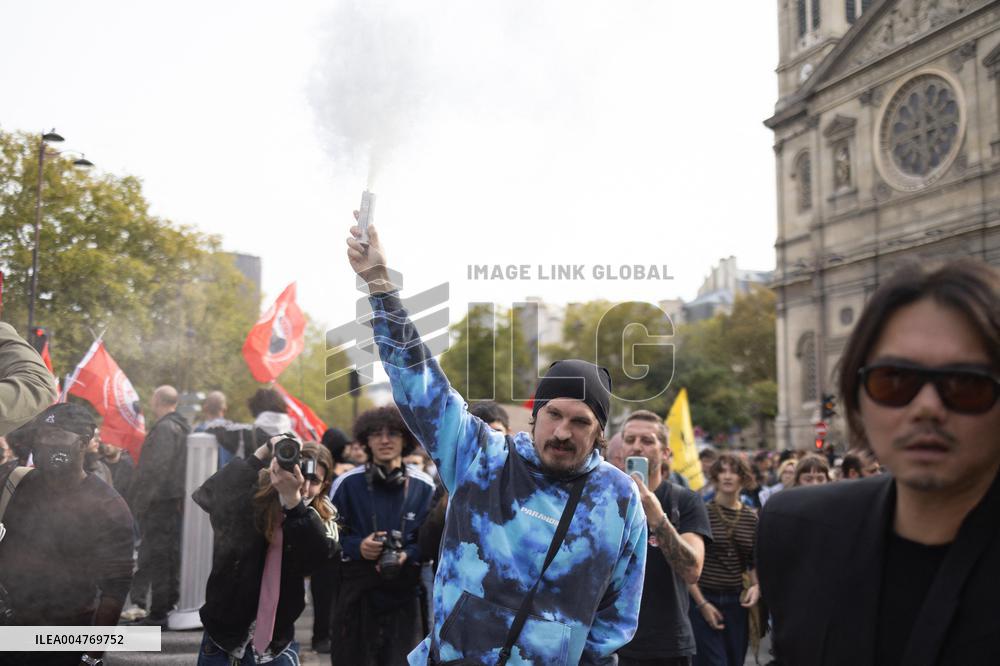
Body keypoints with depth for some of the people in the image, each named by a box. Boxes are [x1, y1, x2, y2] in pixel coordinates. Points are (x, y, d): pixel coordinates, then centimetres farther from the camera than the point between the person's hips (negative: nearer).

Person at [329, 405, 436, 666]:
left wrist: (407, 555, -12)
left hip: (405, 595, 0)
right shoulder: (346, 483, 1)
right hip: (356, 594, 0)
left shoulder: (424, 487, 2)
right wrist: (357, 547, -12)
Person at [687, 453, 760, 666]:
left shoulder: (751, 518, 6)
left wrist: (756, 586, -3)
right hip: (703, 600, -5)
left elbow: (753, 562, 16)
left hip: (736, 601, 5)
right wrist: (702, 603, -11)